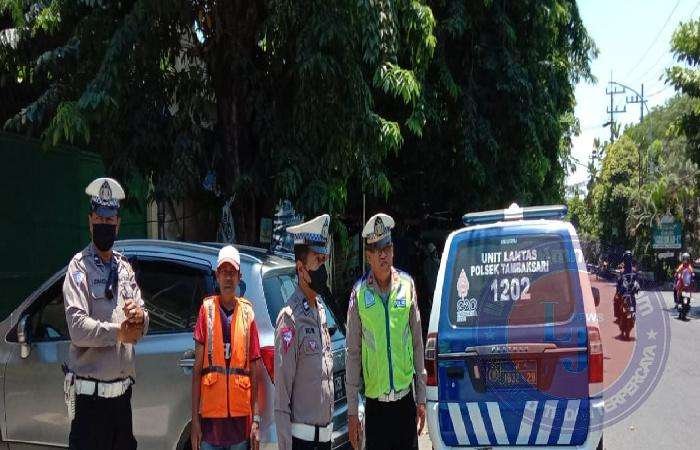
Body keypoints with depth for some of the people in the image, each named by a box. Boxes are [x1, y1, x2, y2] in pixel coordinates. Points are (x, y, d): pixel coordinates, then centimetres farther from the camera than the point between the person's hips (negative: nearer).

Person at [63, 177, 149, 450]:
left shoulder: (125, 267, 13)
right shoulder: (79, 267, -7)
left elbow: (142, 328, 11)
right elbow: (77, 328, -20)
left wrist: (140, 317, -10)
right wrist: (118, 332, -12)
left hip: (122, 392, 7)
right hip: (90, 394, -6)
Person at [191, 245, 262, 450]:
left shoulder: (247, 313, 4)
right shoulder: (207, 309, 1)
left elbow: (254, 371, 6)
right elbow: (197, 368, 1)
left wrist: (256, 418, 2)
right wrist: (195, 418, -3)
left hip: (241, 414, 1)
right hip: (211, 413, -1)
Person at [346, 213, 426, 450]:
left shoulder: (407, 285, 0)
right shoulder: (359, 293, -4)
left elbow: (418, 344, 7)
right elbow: (353, 353, 0)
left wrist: (421, 398, 7)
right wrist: (352, 411, 0)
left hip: (406, 399, 1)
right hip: (375, 403, -1)